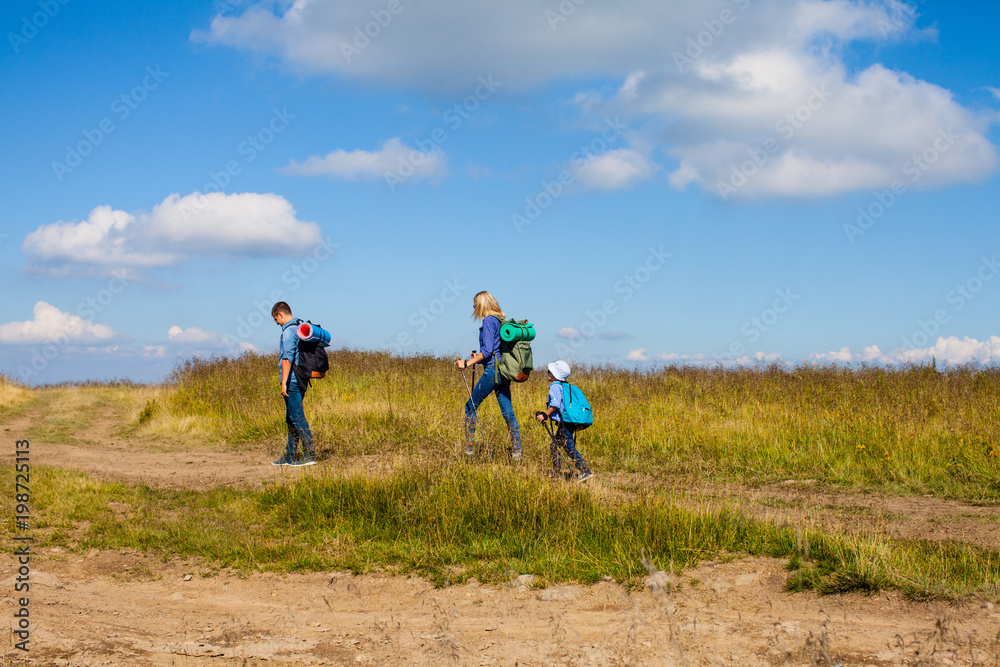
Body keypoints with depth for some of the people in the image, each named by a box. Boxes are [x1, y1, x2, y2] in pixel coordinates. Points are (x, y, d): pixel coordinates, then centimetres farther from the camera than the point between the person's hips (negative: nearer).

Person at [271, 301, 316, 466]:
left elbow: (287, 357, -21)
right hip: (301, 381, 9)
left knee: (297, 418, -8)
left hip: (292, 380, -9)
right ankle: (290, 456, 18)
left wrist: (284, 382, -21)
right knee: (291, 419, 14)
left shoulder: (288, 331, -12)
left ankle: (310, 455, -9)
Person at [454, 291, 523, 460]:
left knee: (470, 406, 3)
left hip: (493, 370, -8)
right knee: (507, 412, 7)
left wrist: (467, 363, -15)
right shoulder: (502, 320, 15)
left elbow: (487, 350, -18)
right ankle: (516, 451, 2)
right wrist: (479, 359, 25)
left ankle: (469, 449, 4)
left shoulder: (488, 321, -10)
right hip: (504, 371, 8)